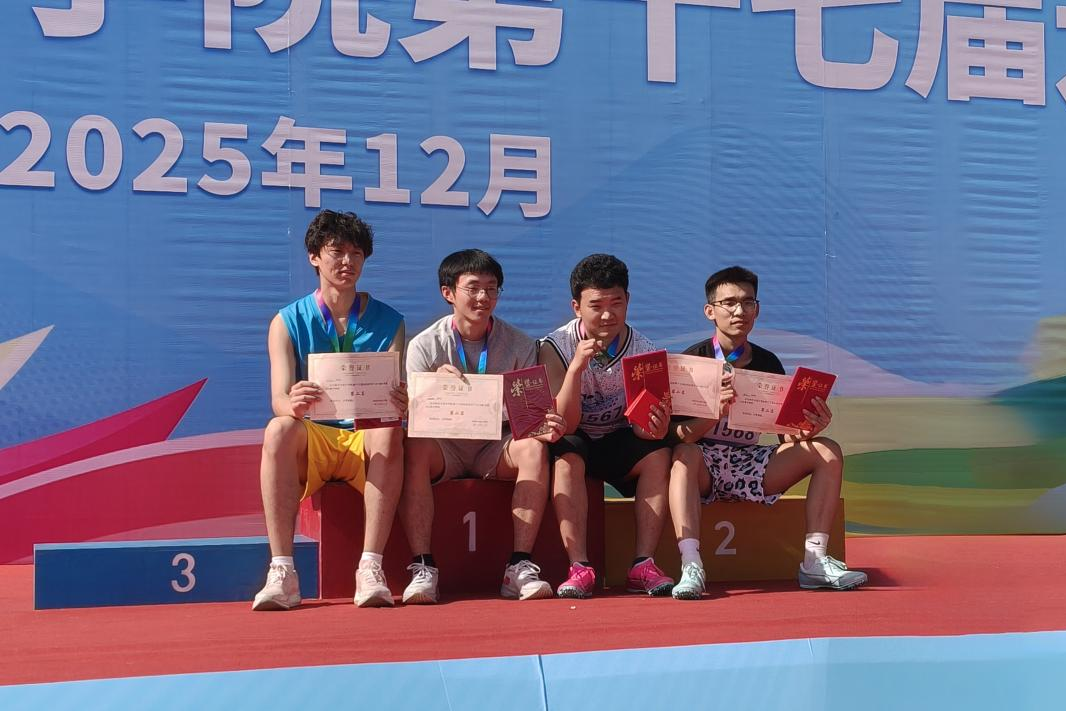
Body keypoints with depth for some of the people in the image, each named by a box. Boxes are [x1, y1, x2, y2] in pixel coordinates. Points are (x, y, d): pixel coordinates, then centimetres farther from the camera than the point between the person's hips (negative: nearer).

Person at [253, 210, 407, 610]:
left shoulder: (388, 322, 9)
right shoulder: (288, 322, 7)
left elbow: (396, 396, -1)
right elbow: (279, 400, -6)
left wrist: (400, 405, -28)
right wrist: (292, 404, -32)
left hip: (365, 437, 0)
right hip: (311, 441, 0)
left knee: (390, 433, -34)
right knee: (278, 429, -33)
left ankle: (370, 569, -37)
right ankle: (282, 573, -36)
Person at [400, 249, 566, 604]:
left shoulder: (519, 345, 3)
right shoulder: (425, 345, -1)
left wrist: (545, 427, -25)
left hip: (496, 448, 1)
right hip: (445, 446, -1)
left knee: (534, 447, -30)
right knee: (414, 448, -34)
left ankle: (520, 566, -31)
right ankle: (422, 568, -34)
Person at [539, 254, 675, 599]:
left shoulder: (643, 350, -9)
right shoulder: (557, 347, -16)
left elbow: (639, 425, -13)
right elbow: (565, 424, -23)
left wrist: (654, 427, -38)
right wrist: (577, 366, -37)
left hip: (619, 443, 2)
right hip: (575, 442, -2)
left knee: (658, 454, -27)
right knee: (566, 457, -35)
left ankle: (643, 565, -26)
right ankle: (580, 568, -35)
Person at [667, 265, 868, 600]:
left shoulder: (768, 363, 8)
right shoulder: (694, 359, -6)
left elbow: (787, 434, 5)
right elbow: (680, 436, -15)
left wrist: (808, 431, -19)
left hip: (750, 467, 5)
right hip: (703, 464, -5)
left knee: (828, 451, -10)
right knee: (685, 454, -38)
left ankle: (815, 560, -18)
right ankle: (690, 565, -47)